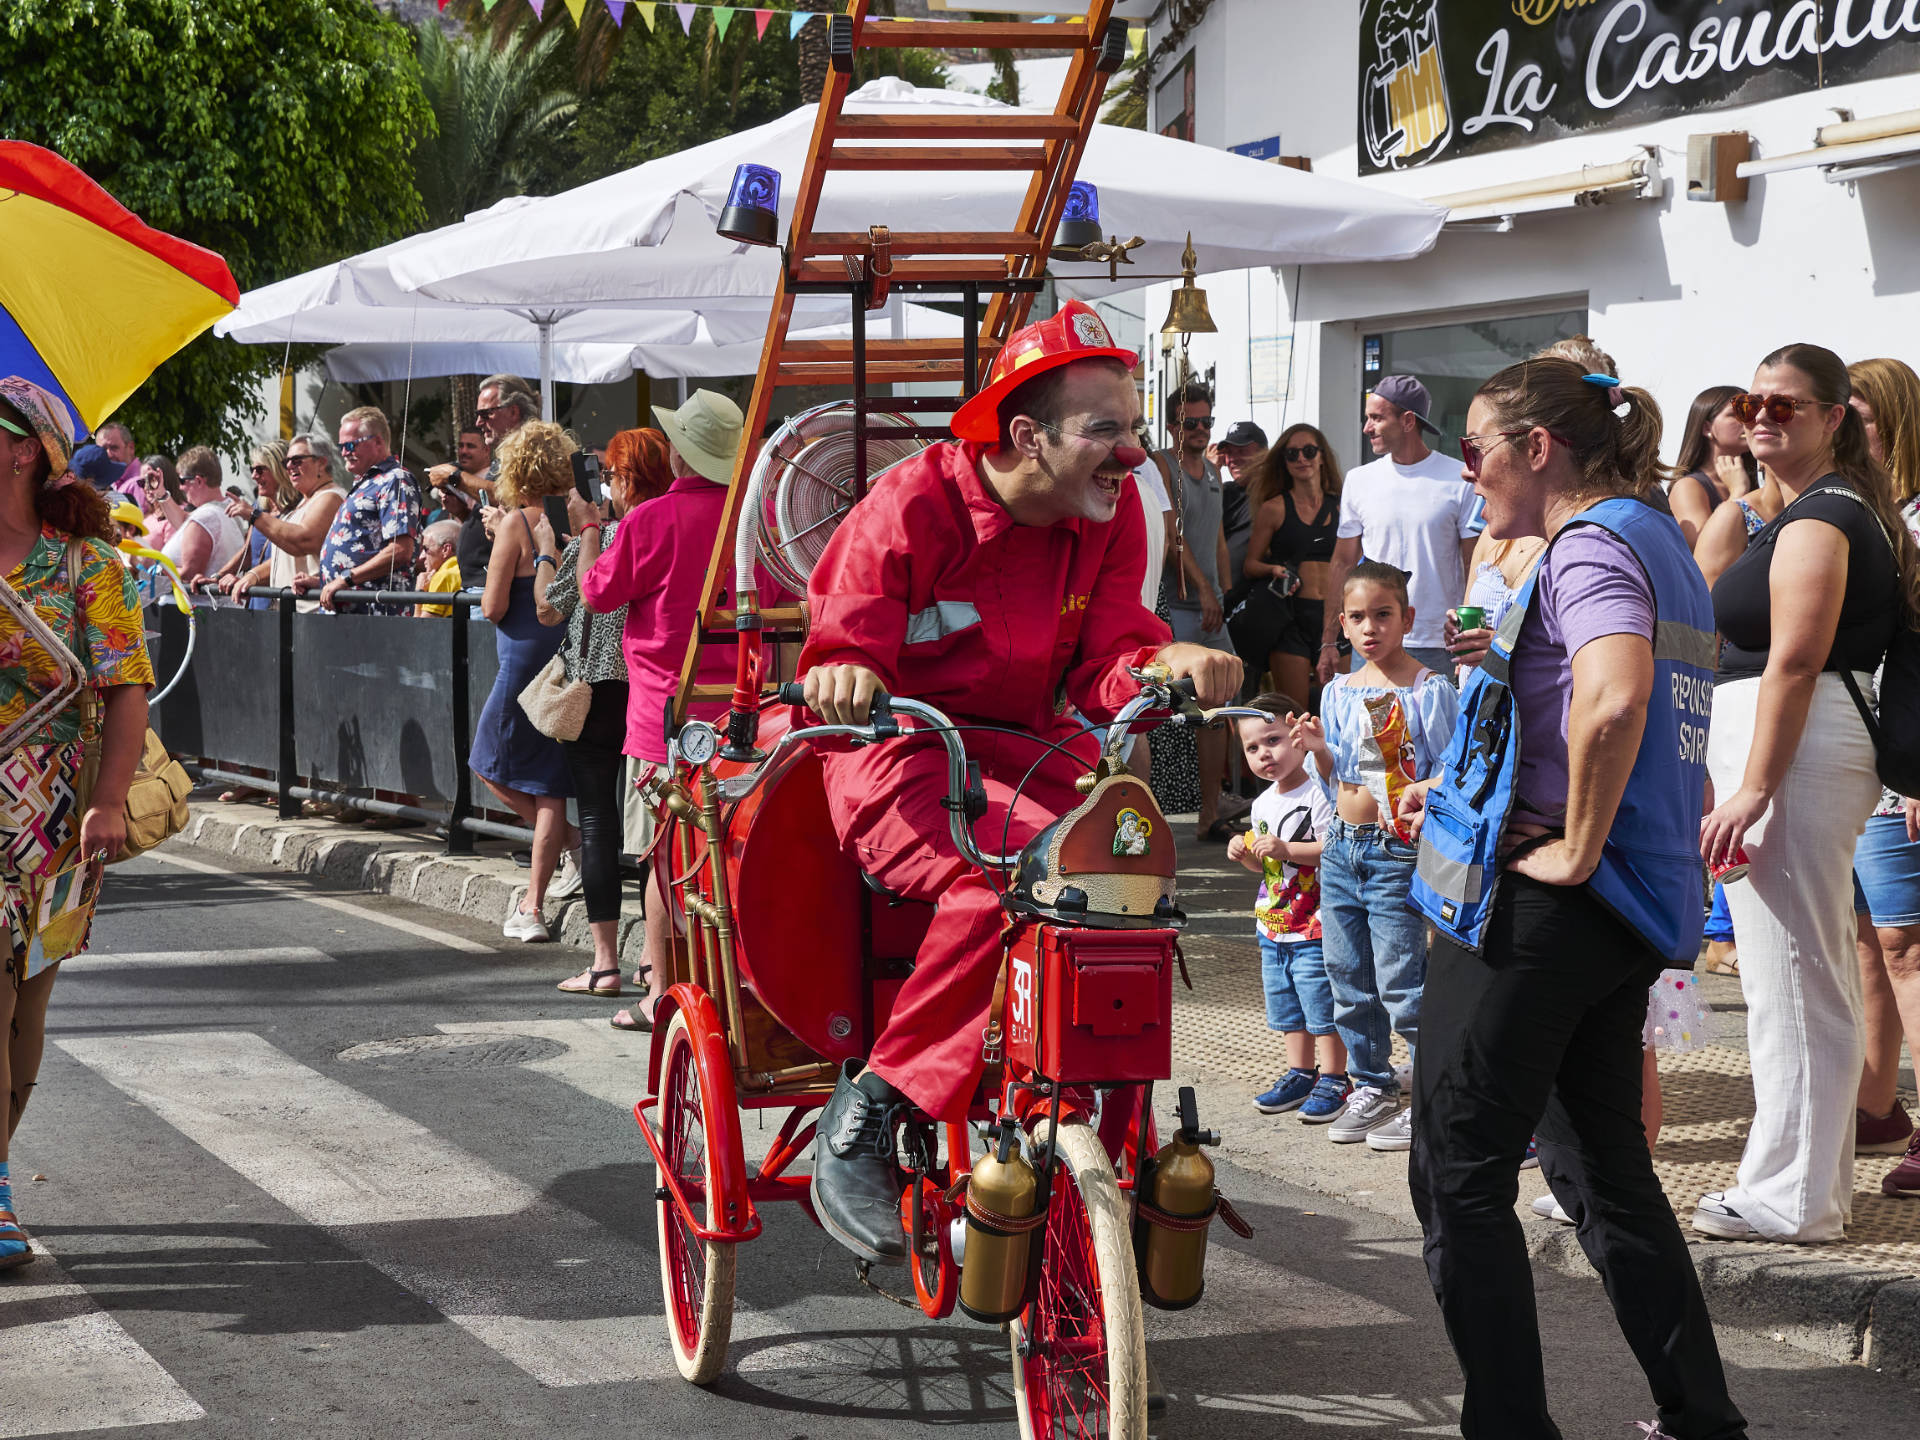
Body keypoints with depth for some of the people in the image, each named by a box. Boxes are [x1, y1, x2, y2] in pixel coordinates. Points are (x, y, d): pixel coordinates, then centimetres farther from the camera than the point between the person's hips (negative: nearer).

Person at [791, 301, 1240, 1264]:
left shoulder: (1110, 515, 4)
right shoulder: (911, 509, -12)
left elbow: (1106, 669, -1)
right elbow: (844, 650, -15)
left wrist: (1168, 667, -24)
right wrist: (841, 675, -41)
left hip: (1027, 750, 5)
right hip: (899, 754, -5)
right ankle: (862, 1119, -24)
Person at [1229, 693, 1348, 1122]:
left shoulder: (1318, 794, -14)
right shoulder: (1262, 803, 12)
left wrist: (1287, 849, -28)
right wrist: (1247, 855, 1)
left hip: (1315, 927, -8)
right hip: (1273, 926, 8)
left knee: (1323, 1006, -2)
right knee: (1285, 1006, 15)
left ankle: (1333, 1079, 8)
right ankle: (1300, 1073, 27)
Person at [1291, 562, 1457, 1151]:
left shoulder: (1429, 690, -6)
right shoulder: (1338, 692, 10)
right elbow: (1337, 781, 14)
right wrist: (1319, 750, -5)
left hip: (1398, 851, -6)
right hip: (1341, 846, 6)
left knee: (1400, 982, -9)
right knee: (1348, 979, 11)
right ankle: (1372, 1087, 24)